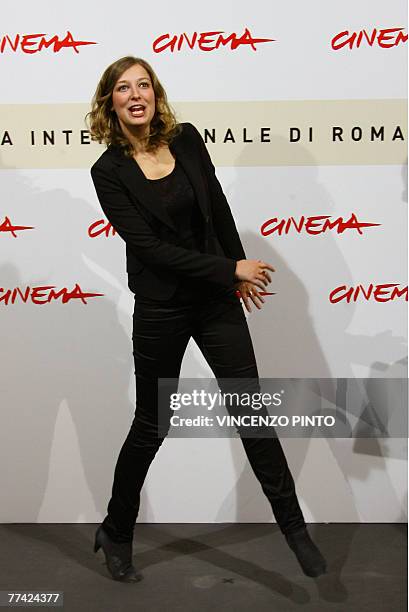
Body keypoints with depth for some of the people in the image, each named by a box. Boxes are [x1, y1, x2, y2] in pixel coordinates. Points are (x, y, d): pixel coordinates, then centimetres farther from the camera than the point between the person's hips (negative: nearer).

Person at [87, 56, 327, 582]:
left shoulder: (187, 139, 1)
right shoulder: (109, 171, -11)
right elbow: (149, 247, -17)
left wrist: (241, 272, 14)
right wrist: (232, 269, -16)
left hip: (217, 298, 4)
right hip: (160, 308, -3)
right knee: (151, 424, 8)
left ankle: (294, 526, 22)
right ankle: (115, 533, 32)